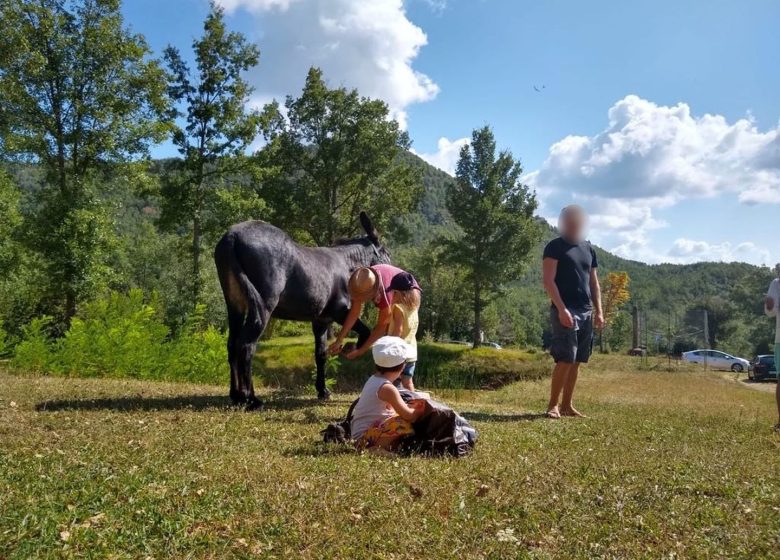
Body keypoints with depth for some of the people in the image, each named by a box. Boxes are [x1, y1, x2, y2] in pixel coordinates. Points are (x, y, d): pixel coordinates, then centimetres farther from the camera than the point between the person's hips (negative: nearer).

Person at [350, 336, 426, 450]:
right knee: (403, 423, -26)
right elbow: (408, 415, -16)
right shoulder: (387, 388, -19)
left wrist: (410, 406, 11)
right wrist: (420, 411, 3)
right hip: (366, 439, -10)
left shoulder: (373, 379, 9)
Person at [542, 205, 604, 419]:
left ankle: (567, 405, 15)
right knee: (565, 359, -12)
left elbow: (594, 283, 19)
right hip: (565, 310, -7)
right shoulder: (555, 246, -3)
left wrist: (599, 311, 10)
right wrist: (561, 309, -19)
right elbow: (548, 280, -11)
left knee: (576, 361, 7)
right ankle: (553, 405, -2)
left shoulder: (588, 249, 17)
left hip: (586, 312, 7)